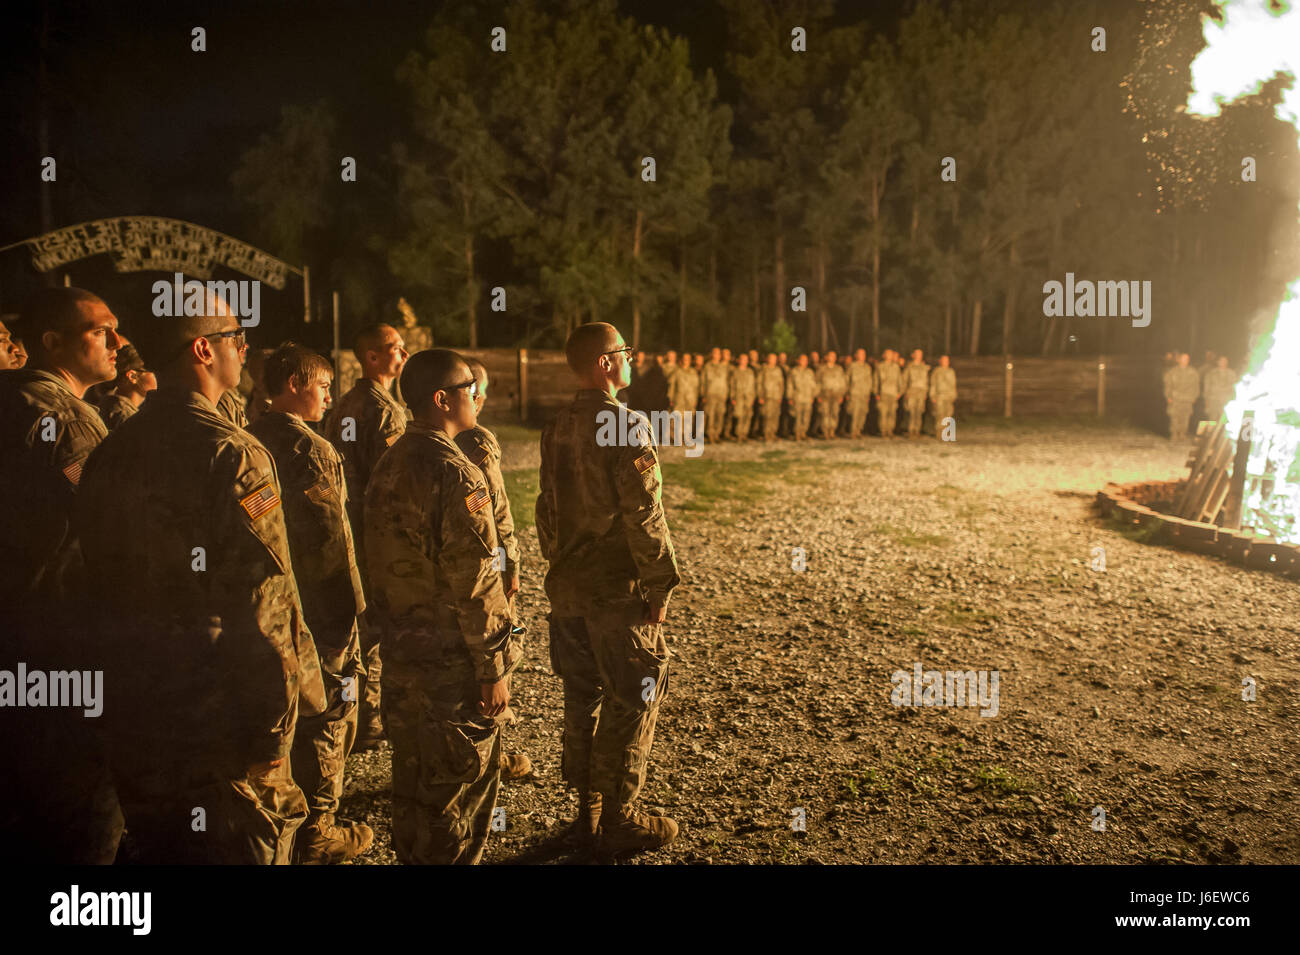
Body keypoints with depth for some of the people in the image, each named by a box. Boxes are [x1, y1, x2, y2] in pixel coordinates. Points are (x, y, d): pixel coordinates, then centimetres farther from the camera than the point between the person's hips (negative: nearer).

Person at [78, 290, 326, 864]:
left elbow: (102, 589, 11)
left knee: (156, 846, 22)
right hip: (220, 729, -7)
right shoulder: (231, 453, -19)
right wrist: (274, 725, -14)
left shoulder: (108, 455, 4)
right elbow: (263, 602, -23)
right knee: (243, 846, 8)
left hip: (135, 726, 7)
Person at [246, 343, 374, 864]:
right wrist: (350, 607, -15)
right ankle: (315, 836, 18)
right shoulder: (312, 451, -19)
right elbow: (331, 541, -22)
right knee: (324, 722, 6)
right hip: (318, 609, -8)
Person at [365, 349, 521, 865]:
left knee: (414, 781, 22)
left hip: (401, 658, 8)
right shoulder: (456, 477, -22)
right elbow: (475, 586, -22)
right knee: (459, 790, 8)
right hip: (453, 665, -8)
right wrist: (493, 669, -15)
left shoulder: (389, 464, 5)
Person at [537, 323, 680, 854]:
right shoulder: (627, 427, -17)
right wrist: (661, 586, -12)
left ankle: (587, 809, 28)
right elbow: (644, 516, -19)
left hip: (568, 588, 8)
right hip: (619, 591, -8)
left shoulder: (556, 429, 7)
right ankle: (618, 819, 16)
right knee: (630, 705, 5)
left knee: (582, 699, 16)